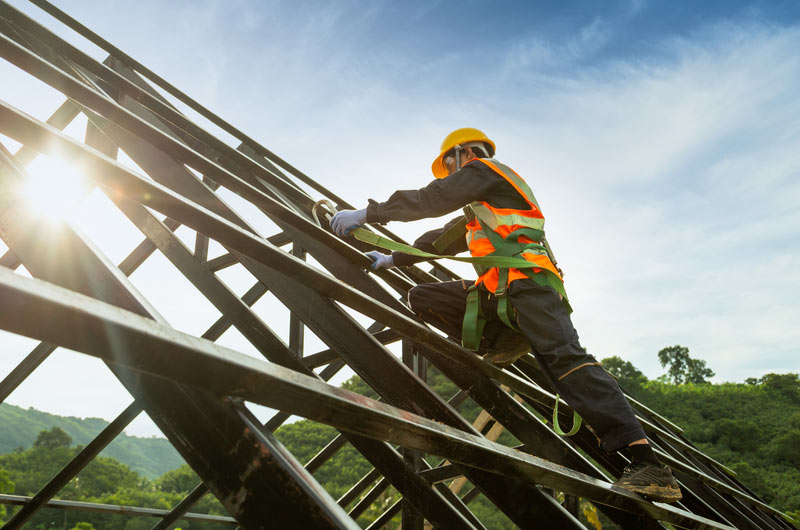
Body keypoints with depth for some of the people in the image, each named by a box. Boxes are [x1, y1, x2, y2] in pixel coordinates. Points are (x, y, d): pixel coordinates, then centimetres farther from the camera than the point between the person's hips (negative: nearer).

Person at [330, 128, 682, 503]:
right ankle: (499, 342, -2)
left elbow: (432, 200, -5)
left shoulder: (483, 168, 8)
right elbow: (442, 240, 41)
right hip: (497, 292, 10)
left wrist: (366, 214, -3)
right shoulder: (478, 207, 37)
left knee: (565, 358, -27)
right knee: (422, 298, 10)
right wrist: (393, 260, 40)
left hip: (528, 281, -10)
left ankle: (646, 465, -33)